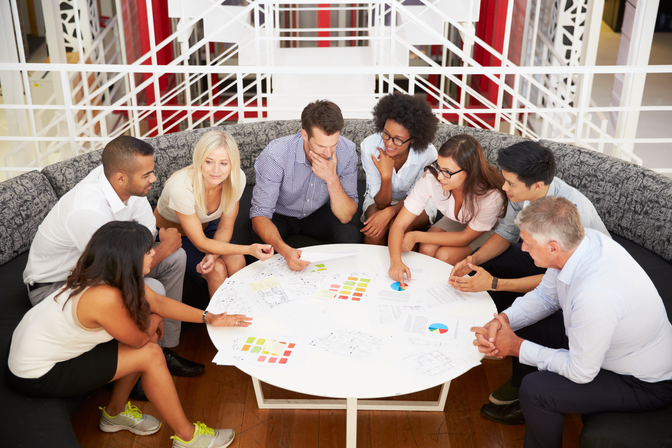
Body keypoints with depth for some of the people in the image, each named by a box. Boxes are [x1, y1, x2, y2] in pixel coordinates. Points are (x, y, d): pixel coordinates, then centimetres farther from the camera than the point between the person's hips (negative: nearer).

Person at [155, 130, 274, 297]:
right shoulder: (181, 187, -37)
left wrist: (213, 254, -30)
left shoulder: (236, 179, -22)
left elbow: (225, 227, -9)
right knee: (217, 269, -26)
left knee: (237, 261, -23)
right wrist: (249, 249, -38)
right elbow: (200, 243, -29)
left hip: (206, 226, 4)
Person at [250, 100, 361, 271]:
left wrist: (332, 179, -41)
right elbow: (260, 215, -31)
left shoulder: (347, 151, -25)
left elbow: (345, 216, -23)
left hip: (318, 211, 3)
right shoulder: (276, 155, -33)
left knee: (350, 235, -25)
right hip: (279, 214, -2)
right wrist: (285, 250, -50)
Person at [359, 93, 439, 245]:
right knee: (375, 228, -30)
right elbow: (381, 203, -21)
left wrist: (390, 212, -31)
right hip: (380, 198, 1)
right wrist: (385, 176, -41)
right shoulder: (370, 146, -25)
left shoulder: (427, 153, -27)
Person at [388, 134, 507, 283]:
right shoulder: (431, 179, -32)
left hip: (490, 231, -3)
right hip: (454, 221, 3)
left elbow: (466, 237, -24)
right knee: (426, 249, -23)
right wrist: (396, 261, -47)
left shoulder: (492, 196, -38)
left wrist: (416, 236, -25)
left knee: (444, 255, -25)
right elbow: (399, 225, -29)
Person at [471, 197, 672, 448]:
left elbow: (580, 372, -26)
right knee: (525, 324, 11)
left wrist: (516, 347, -17)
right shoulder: (578, 240, -16)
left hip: (647, 384, -9)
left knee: (536, 388, -23)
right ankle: (527, 407, 34)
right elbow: (546, 295, 2)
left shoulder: (594, 295, -41)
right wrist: (503, 319, -14)